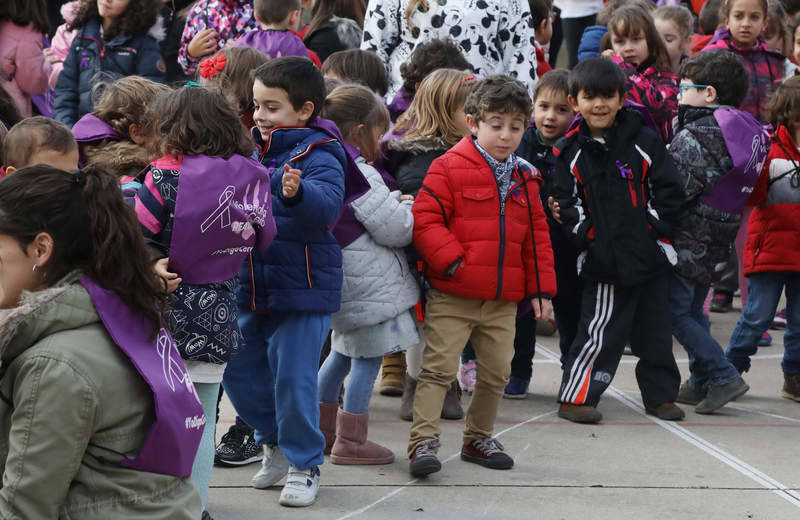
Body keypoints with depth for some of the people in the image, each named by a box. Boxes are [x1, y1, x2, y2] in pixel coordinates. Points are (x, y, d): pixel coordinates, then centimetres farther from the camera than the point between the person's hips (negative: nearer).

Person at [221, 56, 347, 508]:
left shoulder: (318, 157, -14)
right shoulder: (256, 153, 8)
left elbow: (327, 203, -36)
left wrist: (298, 193, -53)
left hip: (301, 291, -8)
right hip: (251, 288, 8)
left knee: (294, 378, -4)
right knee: (239, 373, 13)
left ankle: (304, 465, 14)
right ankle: (276, 441, 35)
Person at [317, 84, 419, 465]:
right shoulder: (358, 175, -20)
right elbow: (394, 227, -19)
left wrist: (395, 202, 10)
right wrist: (410, 206, -1)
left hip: (345, 282, 10)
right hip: (370, 284, -10)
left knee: (345, 349, 22)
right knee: (369, 355, -1)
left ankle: (322, 428, 30)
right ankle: (351, 441, 4)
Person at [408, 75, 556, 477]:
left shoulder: (524, 179, 12)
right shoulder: (449, 168, -7)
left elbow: (537, 236, 15)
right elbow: (426, 220, -11)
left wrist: (541, 290, 11)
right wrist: (451, 259, -21)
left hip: (503, 300, 6)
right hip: (452, 297, -6)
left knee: (496, 372, 13)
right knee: (438, 368, -8)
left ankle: (478, 438, 28)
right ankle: (423, 441, -7)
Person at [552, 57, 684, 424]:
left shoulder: (644, 141, 1)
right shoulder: (569, 152, 1)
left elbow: (668, 189, 1)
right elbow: (567, 202, 2)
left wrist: (655, 229, -8)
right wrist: (586, 235, -10)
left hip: (649, 255, 2)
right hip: (603, 261, -2)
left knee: (655, 331, 12)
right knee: (599, 333, -4)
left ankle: (660, 395, 25)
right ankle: (575, 397, 5)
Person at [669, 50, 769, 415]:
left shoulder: (697, 137, -21)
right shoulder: (747, 132, 7)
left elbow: (672, 190, -25)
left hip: (689, 241, -9)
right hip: (719, 237, 9)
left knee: (675, 311, -2)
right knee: (693, 310, 20)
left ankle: (722, 376, -6)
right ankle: (701, 382, 25)